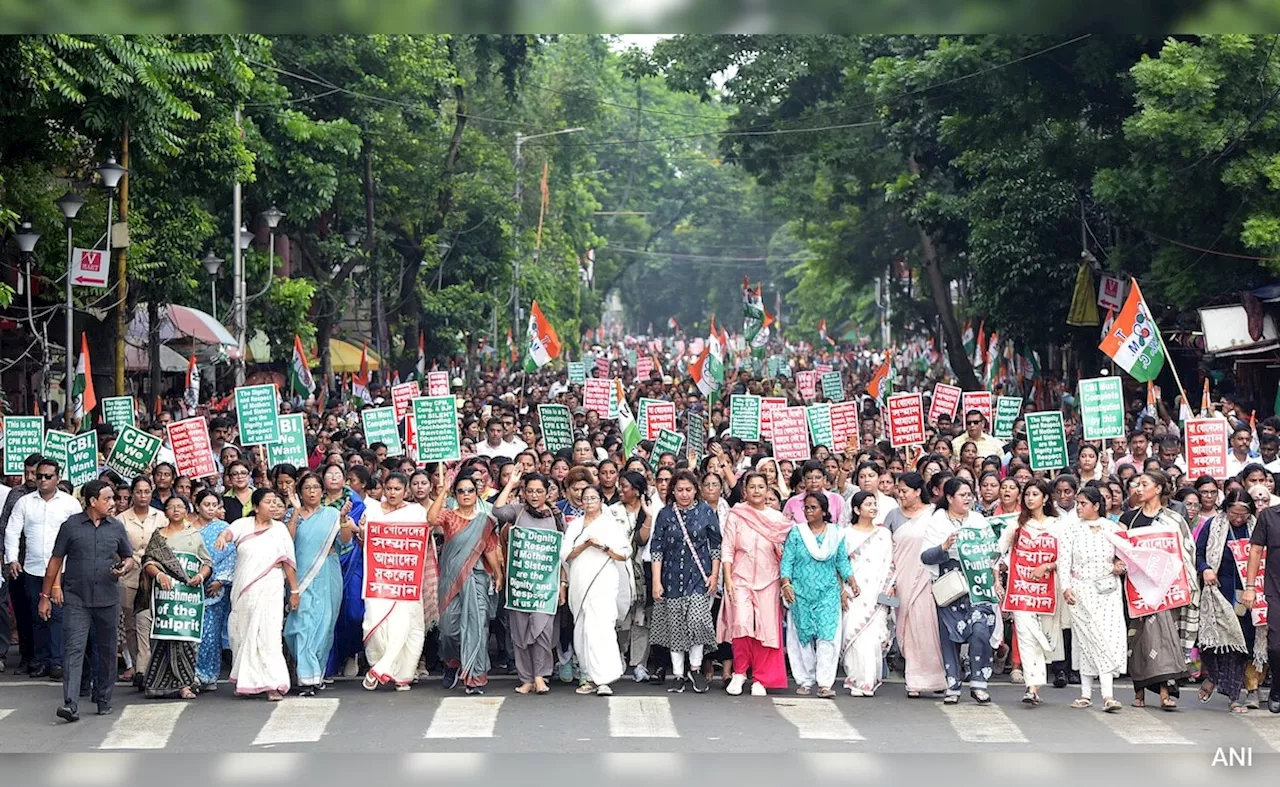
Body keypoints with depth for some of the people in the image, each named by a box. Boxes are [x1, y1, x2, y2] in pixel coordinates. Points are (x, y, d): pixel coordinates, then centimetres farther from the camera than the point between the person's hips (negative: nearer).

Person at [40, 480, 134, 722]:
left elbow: (128, 557, 18)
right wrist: (45, 596, 3)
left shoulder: (116, 527, 8)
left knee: (107, 651, 10)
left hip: (108, 599, 3)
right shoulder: (71, 525, -1)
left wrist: (124, 566, -7)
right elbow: (56, 561, 4)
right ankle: (70, 704, -16)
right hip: (76, 599, -3)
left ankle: (103, 699, 23)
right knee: (75, 649, -11)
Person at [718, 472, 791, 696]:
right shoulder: (735, 515, 3)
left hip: (768, 579, 2)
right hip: (741, 577, -2)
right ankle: (739, 673, 2)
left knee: (766, 627, -3)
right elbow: (727, 549, 1)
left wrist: (785, 580, 3)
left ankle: (760, 679, 7)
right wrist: (728, 579, -6)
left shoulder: (776, 518, 8)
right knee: (741, 624, -15)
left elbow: (784, 551, 11)